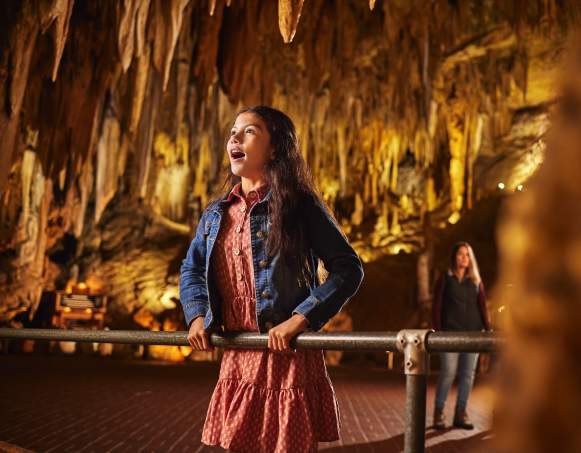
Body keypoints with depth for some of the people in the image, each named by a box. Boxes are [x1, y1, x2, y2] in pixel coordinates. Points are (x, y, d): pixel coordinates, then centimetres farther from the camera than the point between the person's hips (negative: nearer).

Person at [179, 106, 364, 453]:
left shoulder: (299, 206, -5)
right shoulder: (216, 213, 12)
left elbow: (349, 268, -9)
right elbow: (191, 269, 21)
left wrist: (299, 320, -18)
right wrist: (197, 315, 3)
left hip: (289, 357, -5)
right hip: (237, 359, 5)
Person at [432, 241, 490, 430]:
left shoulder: (476, 281, 13)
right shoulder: (445, 279, 5)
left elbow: (482, 307, 8)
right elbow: (437, 306, 2)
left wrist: (488, 329, -3)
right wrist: (437, 330, -6)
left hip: (472, 332, 3)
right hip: (450, 332, -3)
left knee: (468, 374, 4)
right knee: (448, 373, -7)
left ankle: (460, 414, 13)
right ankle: (438, 412, 5)